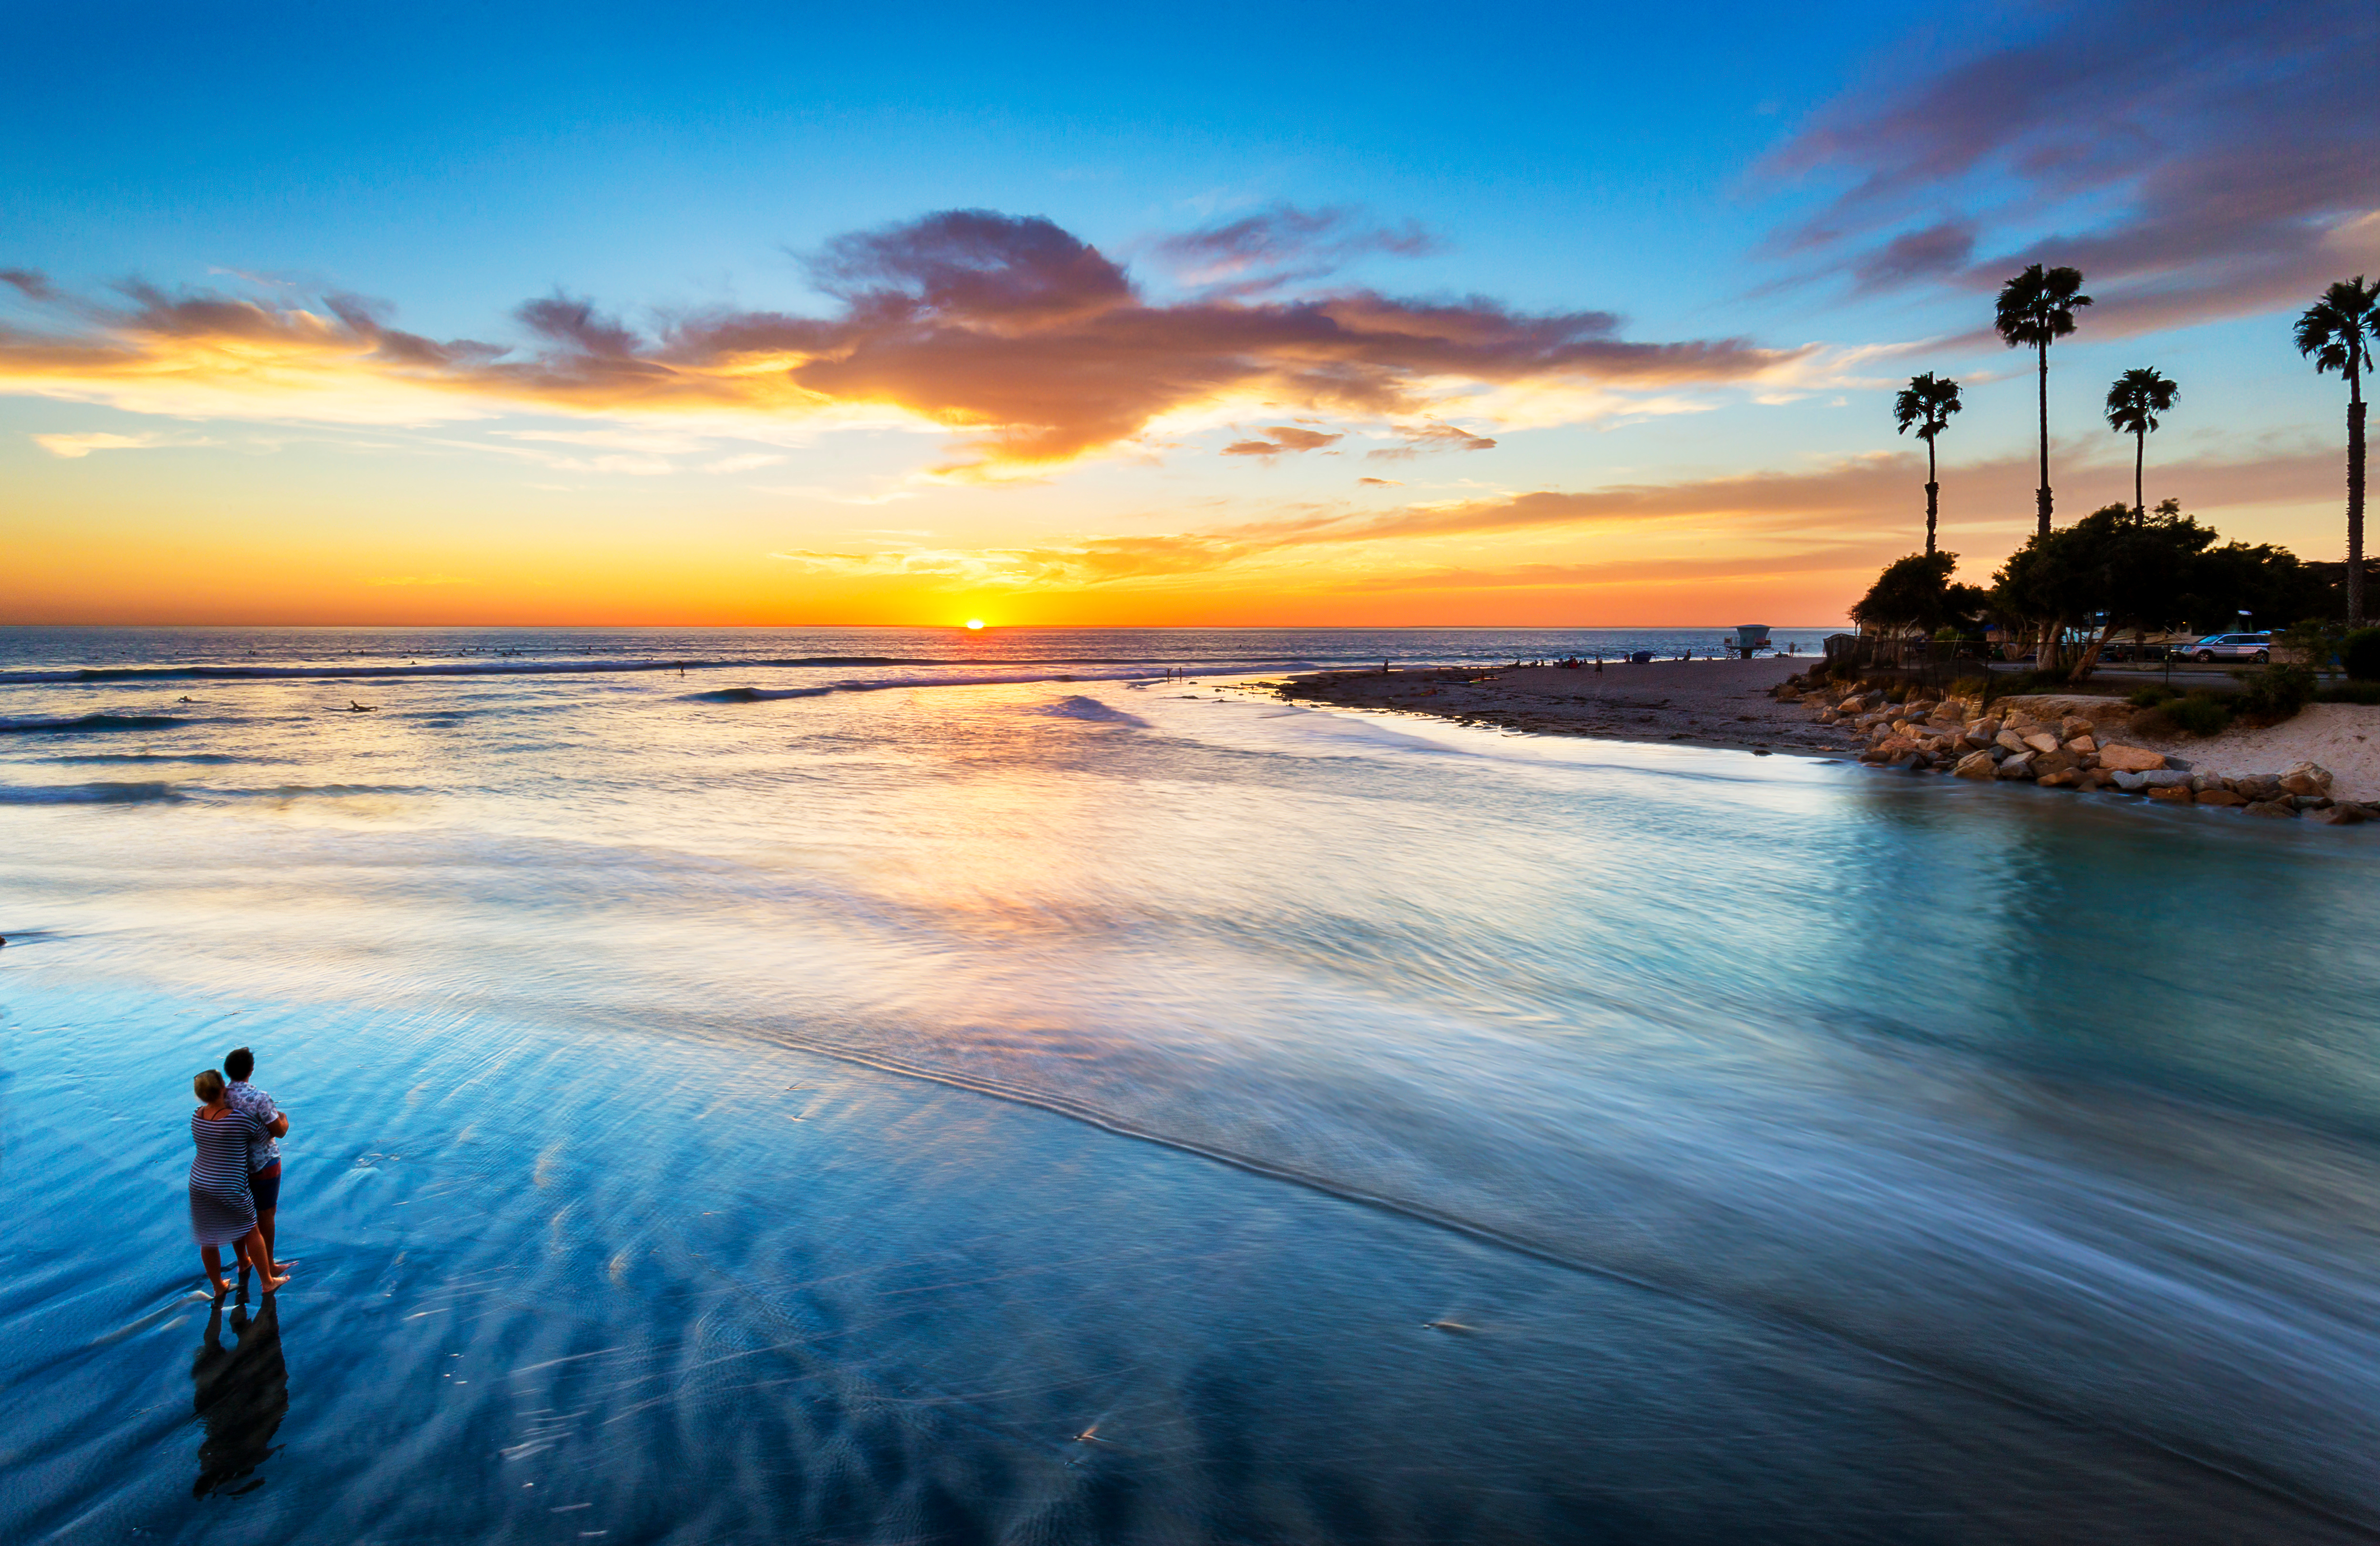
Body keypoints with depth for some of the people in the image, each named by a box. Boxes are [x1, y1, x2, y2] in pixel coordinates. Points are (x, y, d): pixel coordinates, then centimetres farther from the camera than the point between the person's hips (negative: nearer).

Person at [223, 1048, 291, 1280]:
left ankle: (243, 1263, 34)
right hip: (263, 1165, -6)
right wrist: (284, 1118, 2)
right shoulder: (259, 1098, -26)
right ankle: (268, 1265, 20)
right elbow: (280, 1131, -19)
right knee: (265, 1214, 9)